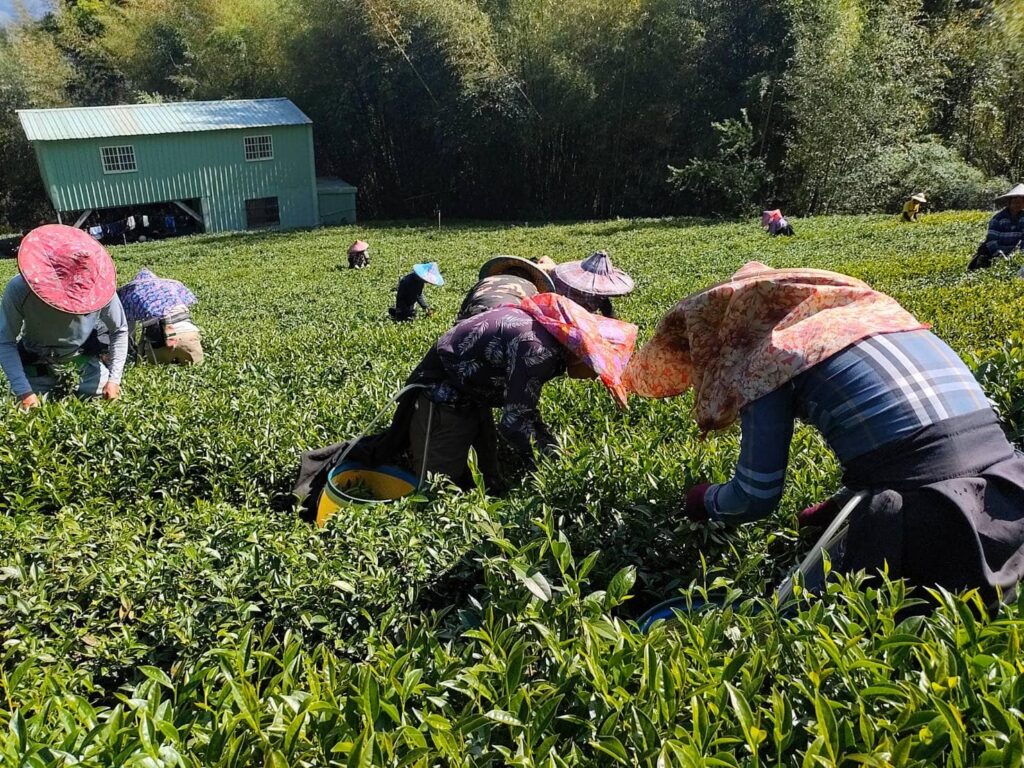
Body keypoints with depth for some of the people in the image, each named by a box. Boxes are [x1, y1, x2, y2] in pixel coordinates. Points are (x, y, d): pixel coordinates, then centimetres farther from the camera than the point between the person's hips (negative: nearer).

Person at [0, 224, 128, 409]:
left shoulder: (100, 289, -32)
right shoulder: (19, 289, -33)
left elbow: (120, 331, -15)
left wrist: (114, 379, -22)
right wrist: (23, 390, -32)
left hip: (85, 353, 0)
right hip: (37, 358, 0)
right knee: (32, 407, -4)